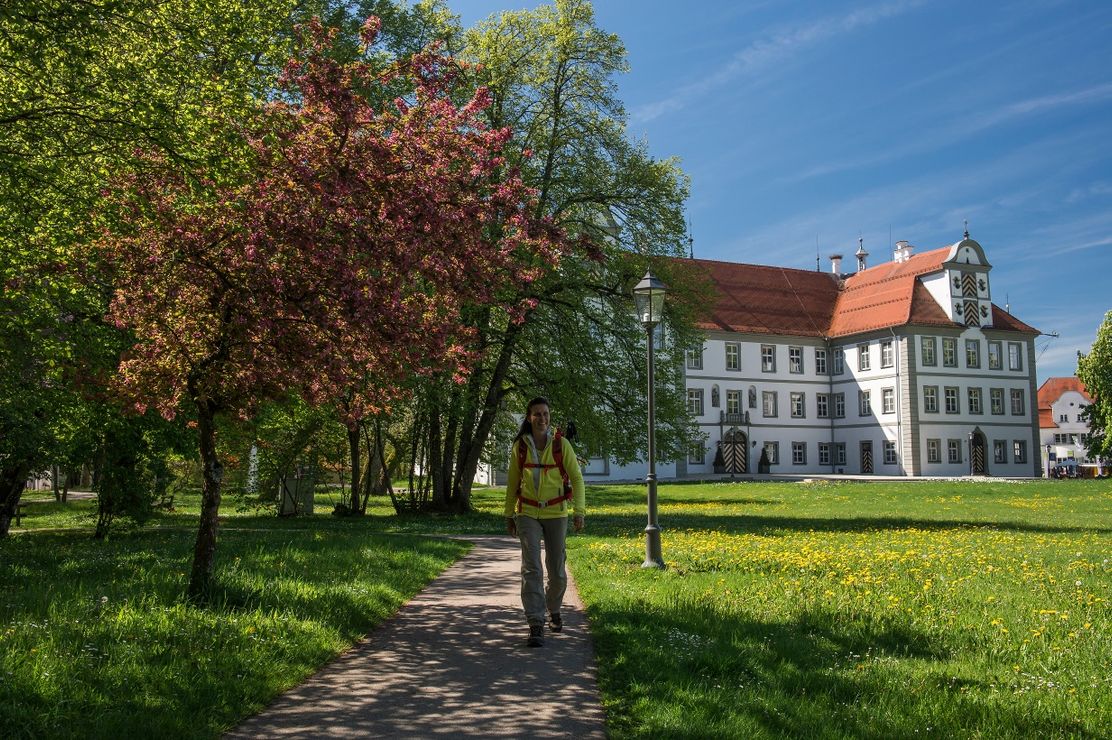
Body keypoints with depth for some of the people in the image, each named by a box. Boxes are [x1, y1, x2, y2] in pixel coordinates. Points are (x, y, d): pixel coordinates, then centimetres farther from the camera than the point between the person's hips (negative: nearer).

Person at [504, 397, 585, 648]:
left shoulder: (561, 444, -6)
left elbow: (576, 478, -2)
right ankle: (536, 626, -13)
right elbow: (513, 482, 9)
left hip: (556, 514, 0)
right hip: (528, 514, 0)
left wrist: (579, 511, -12)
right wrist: (509, 515, 11)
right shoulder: (520, 446, -2)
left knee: (557, 571, 9)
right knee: (531, 568, -14)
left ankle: (554, 610, 38)